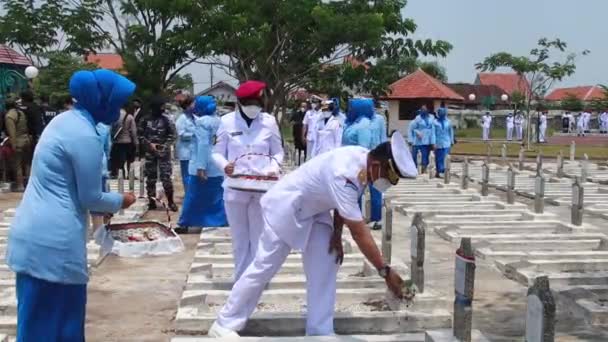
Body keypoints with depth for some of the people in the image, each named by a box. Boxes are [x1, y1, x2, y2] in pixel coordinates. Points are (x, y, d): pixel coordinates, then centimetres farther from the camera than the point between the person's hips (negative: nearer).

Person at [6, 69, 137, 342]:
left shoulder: (66, 120, 11)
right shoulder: (85, 135, -18)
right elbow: (90, 198, -12)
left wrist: (106, 204, 19)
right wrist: (120, 201, 6)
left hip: (33, 233, 9)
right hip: (53, 239, -9)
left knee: (38, 318, 18)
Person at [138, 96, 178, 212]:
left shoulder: (165, 119, 0)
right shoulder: (146, 119, 1)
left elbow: (172, 134, 3)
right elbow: (140, 134, 5)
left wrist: (165, 146, -10)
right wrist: (149, 144, -7)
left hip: (163, 152, -1)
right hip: (150, 153, 1)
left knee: (166, 177, -6)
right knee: (150, 178, 6)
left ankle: (171, 201, 3)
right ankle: (152, 201, 14)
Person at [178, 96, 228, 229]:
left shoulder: (201, 121, -13)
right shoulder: (218, 120, 12)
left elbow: (203, 144, -22)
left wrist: (201, 167, -24)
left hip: (203, 167, -7)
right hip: (218, 167, 7)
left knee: (194, 198, 3)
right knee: (217, 198, 11)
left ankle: (185, 224, 12)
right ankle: (222, 222, 11)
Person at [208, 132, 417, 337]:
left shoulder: (364, 158, -12)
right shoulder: (345, 176, -38)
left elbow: (344, 202, 5)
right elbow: (360, 233, -35)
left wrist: (337, 233, -5)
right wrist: (385, 271, -29)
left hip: (312, 209, 9)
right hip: (285, 208, -9)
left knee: (324, 268, 1)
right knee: (264, 267, -2)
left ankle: (320, 332, 9)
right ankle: (225, 324, 13)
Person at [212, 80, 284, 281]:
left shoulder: (269, 121, 1)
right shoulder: (227, 121, -1)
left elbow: (278, 152, 9)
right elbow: (217, 152, 3)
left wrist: (274, 167, -12)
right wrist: (224, 165, -18)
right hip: (235, 188, 0)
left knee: (259, 237, 6)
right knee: (239, 237, 10)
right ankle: (241, 278, 22)